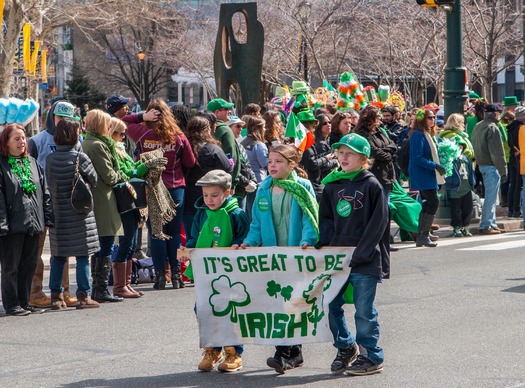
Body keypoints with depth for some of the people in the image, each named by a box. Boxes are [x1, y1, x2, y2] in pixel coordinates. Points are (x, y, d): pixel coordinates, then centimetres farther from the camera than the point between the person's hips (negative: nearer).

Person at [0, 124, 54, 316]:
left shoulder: (32, 163, 14)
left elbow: (44, 192, 14)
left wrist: (47, 219, 8)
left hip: (33, 224, 6)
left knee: (29, 266, 10)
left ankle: (24, 302, 19)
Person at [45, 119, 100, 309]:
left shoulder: (50, 159, 1)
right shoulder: (79, 157, -11)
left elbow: (49, 185, 7)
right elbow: (94, 180, 0)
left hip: (57, 213, 4)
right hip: (79, 214, -4)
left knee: (58, 257, 10)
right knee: (82, 256, 2)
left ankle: (56, 296, 11)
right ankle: (83, 296, 2)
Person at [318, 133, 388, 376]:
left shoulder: (371, 185, -7)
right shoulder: (332, 185, 10)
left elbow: (378, 223, -10)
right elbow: (326, 218, 15)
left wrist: (359, 254, -14)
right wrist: (327, 245, -1)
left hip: (365, 261, -5)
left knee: (364, 310, 0)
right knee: (330, 305, 6)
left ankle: (372, 357, 12)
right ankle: (346, 346, 27)